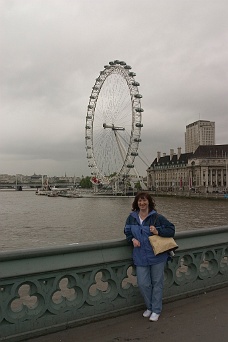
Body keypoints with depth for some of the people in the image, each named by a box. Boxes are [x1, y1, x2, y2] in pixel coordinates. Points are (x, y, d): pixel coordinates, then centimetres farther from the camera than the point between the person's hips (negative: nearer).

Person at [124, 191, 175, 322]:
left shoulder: (157, 217, -10)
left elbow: (171, 229, -5)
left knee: (157, 283, 10)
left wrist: (158, 232, -19)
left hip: (157, 256, -3)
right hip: (140, 257, 3)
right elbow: (127, 232, 15)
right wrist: (132, 239, -5)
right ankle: (150, 307, 32)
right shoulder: (132, 218, 1)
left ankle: (156, 310, 28)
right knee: (143, 284, 5)